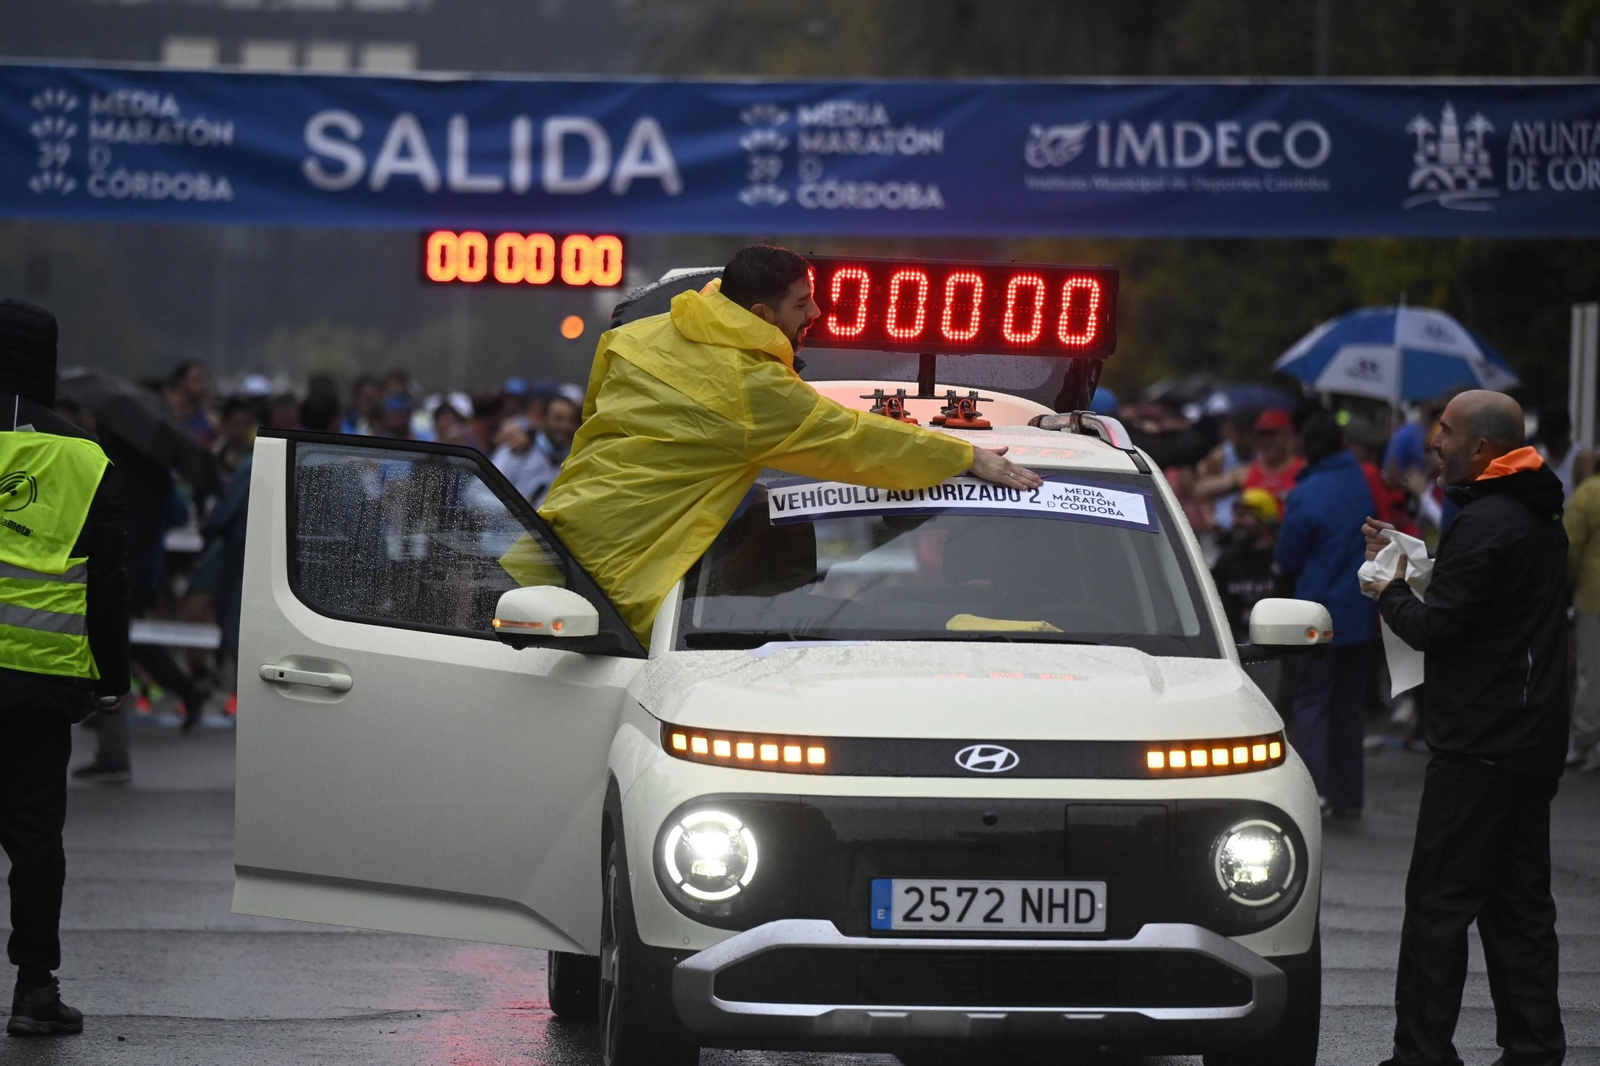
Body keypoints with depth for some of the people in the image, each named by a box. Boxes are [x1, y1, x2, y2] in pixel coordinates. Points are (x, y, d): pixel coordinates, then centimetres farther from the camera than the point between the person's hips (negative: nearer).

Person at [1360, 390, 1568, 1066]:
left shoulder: (1485, 523, -17)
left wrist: (1388, 593, 1)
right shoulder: (1541, 518, 14)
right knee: (1519, 902, 12)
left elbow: (1435, 626, -18)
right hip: (1533, 741, 10)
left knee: (1439, 902, -5)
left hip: (1481, 748, -10)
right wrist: (1414, 563, 16)